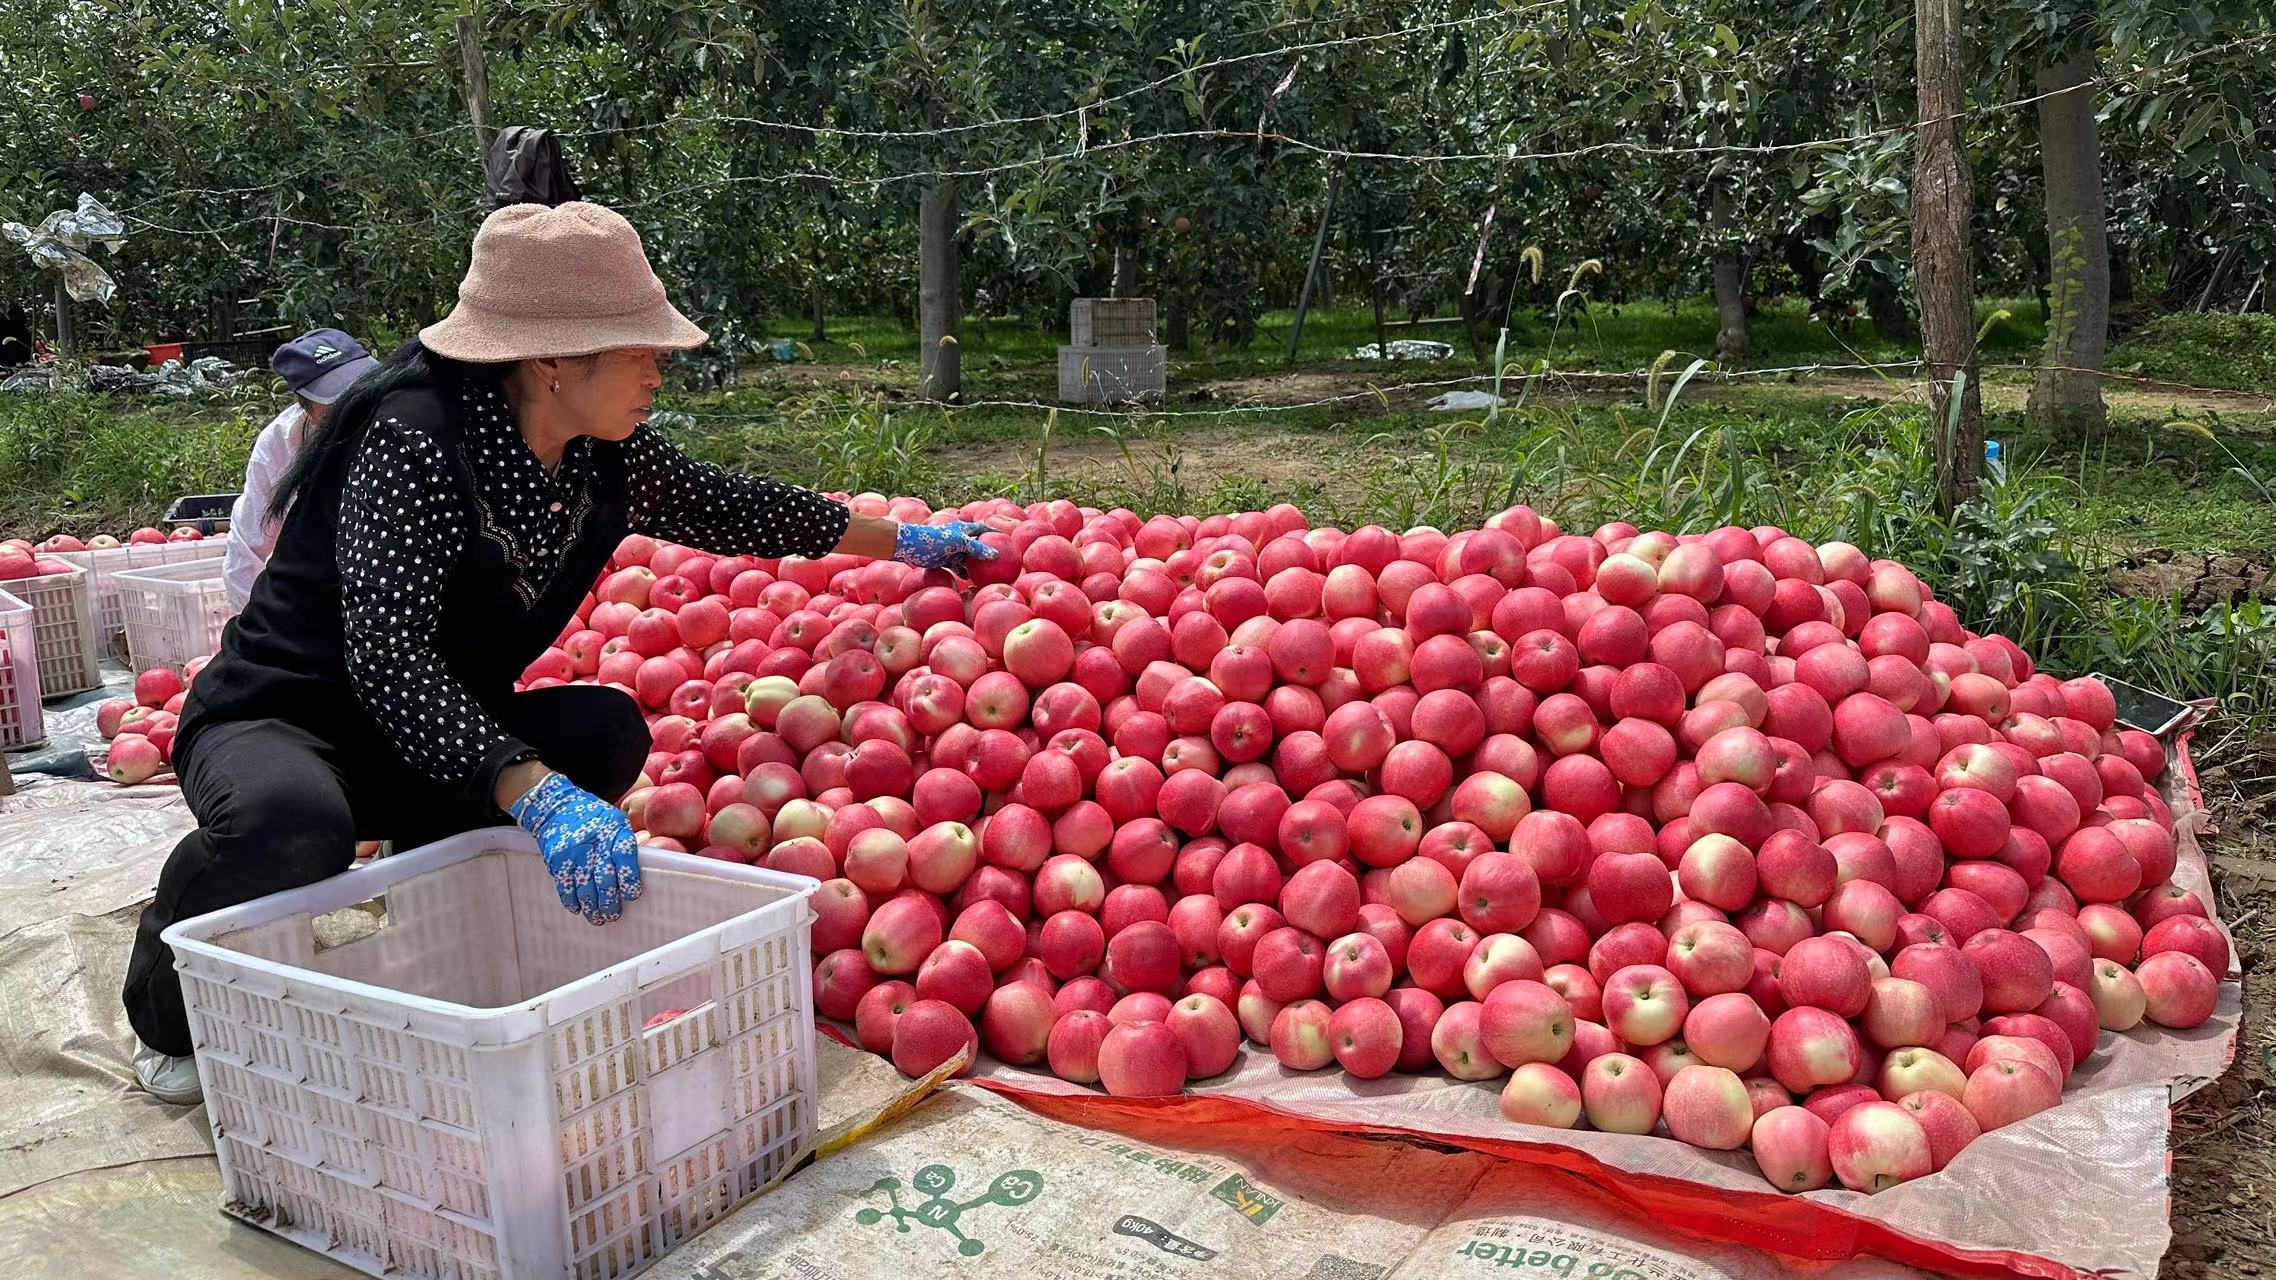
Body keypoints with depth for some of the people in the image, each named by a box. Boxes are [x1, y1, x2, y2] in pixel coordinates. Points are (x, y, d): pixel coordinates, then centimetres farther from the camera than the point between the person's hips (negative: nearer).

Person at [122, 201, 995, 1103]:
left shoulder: (605, 457, -6)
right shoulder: (416, 437, -28)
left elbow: (717, 507, 11)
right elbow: (387, 659, -37)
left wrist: (900, 541, 15)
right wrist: (537, 794, -48)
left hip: (434, 735, 7)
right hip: (278, 723, -6)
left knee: (605, 732, -17)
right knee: (294, 825, -39)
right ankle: (170, 1015, -4)